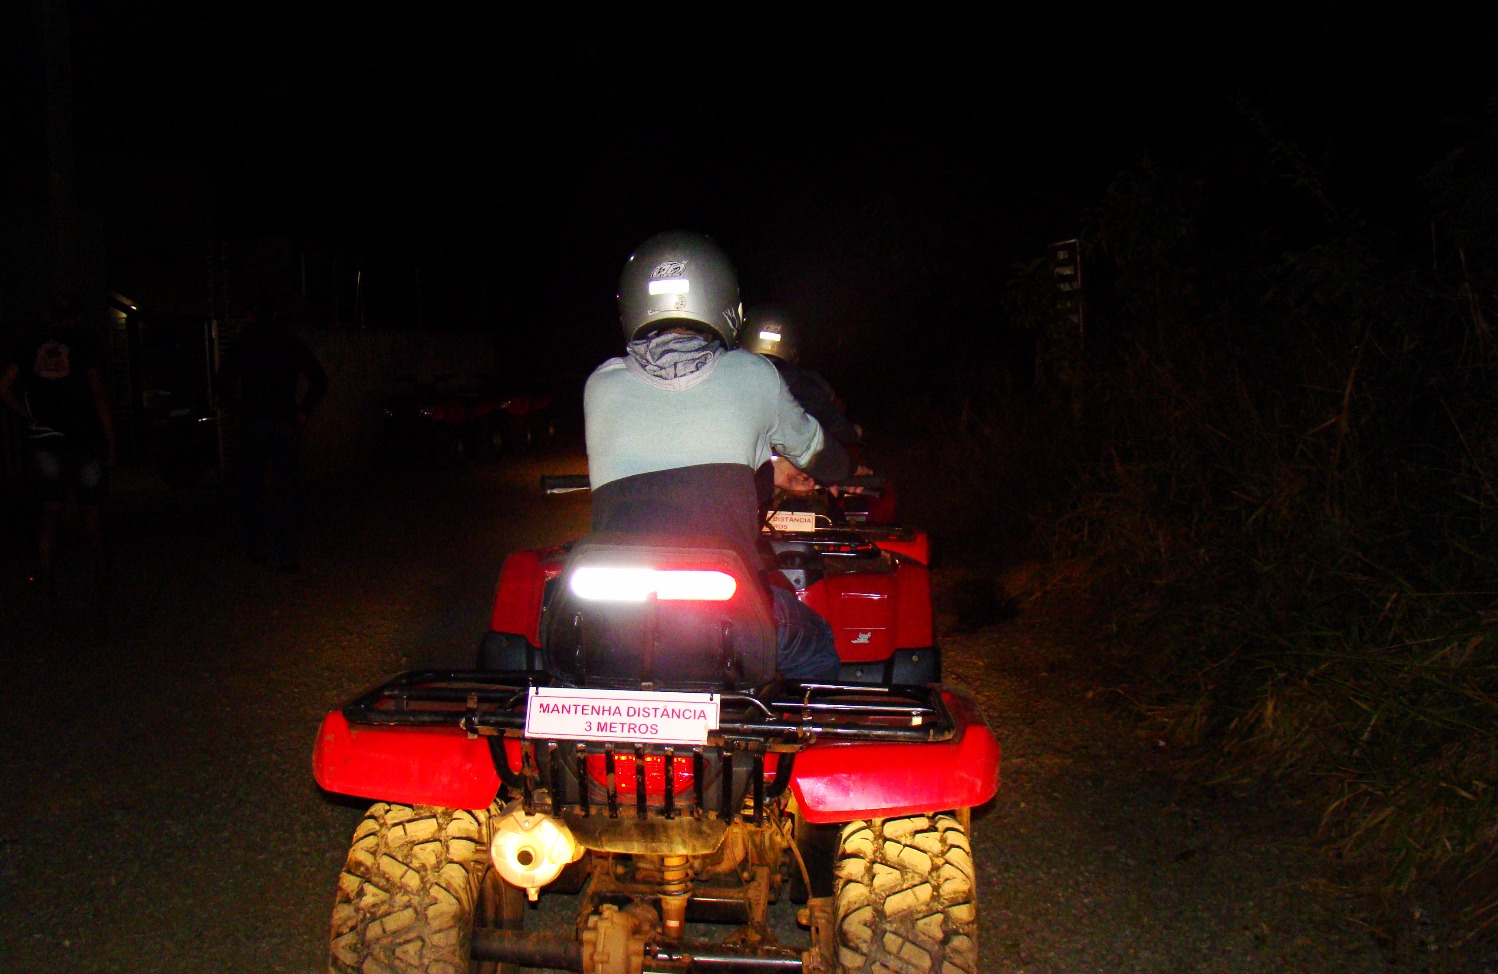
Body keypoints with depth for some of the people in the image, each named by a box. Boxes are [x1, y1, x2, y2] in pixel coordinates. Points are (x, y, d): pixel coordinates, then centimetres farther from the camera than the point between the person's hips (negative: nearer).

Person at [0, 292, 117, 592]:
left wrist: (30, 418, 10)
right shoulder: (86, 345, -2)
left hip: (42, 441, 2)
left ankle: (47, 580, 2)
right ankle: (102, 571, 20)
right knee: (90, 508, 9)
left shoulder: (32, 345, 7)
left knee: (48, 511, 5)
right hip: (84, 440, -2)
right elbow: (99, 395, -7)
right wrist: (110, 442, -4)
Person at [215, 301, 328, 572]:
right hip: (287, 425, 2)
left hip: (254, 424, -1)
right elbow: (319, 379, 5)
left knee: (252, 486, 13)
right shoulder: (293, 344, 7)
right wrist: (304, 411, 9)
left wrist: (235, 410, 3)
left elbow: (224, 380, -7)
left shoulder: (243, 345, 2)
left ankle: (257, 546, 13)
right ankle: (288, 555, 1)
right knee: (287, 489, 3)